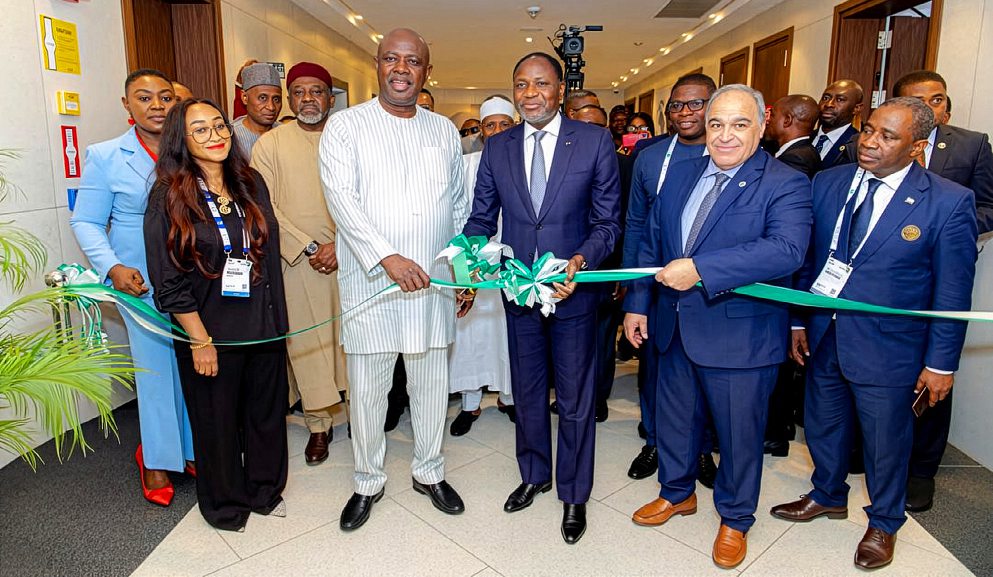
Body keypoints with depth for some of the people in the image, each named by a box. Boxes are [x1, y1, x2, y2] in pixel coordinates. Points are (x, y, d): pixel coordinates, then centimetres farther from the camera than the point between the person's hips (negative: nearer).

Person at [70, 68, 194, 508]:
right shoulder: (105, 156, -1)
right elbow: (86, 222, 1)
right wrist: (113, 267, -14)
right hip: (142, 284, -2)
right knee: (155, 369, 6)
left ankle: (192, 448, 27)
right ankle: (156, 459, 25)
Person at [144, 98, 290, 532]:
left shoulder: (251, 184, 4)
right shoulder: (168, 198, -10)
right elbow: (169, 283, -11)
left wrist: (276, 318, 6)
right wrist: (200, 340, -13)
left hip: (263, 327, 4)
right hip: (209, 332, -4)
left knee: (267, 410, 16)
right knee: (216, 419, 12)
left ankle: (265, 490, 39)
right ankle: (225, 503, 36)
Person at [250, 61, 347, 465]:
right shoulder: (270, 144, 4)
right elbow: (267, 209, -2)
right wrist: (310, 248, -9)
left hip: (347, 257, 1)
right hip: (297, 262, -1)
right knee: (307, 342, 3)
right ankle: (318, 425, 15)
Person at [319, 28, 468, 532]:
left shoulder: (444, 130, 12)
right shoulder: (345, 126, 0)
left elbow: (459, 203, 17)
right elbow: (341, 198, -12)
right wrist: (387, 257, -23)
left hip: (433, 283, 3)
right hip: (370, 282, -3)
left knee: (431, 384, 12)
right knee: (367, 389, 6)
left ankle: (429, 472, 33)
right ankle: (368, 482, 27)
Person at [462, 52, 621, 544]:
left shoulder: (595, 141, -6)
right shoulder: (496, 147, 2)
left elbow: (607, 221, -6)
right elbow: (482, 216, 5)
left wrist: (581, 261, -24)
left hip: (575, 288, -3)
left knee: (575, 398, 11)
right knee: (527, 392, 19)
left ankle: (574, 494, 32)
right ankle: (534, 475, 43)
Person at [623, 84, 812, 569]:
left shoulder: (785, 184, -12)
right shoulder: (679, 175, 7)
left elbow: (787, 249, -29)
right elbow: (651, 243, 11)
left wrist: (700, 269, -34)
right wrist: (638, 303, 7)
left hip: (741, 336, -5)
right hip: (675, 329, 6)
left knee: (739, 433, 12)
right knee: (674, 420, 21)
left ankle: (735, 519, 37)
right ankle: (677, 493, 47)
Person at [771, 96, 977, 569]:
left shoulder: (949, 202, -12)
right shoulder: (827, 183, -1)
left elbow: (952, 294, -8)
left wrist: (941, 362, -6)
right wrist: (798, 321, 5)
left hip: (886, 348, -4)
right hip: (823, 338, 4)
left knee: (885, 444, 14)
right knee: (822, 427, 21)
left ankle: (883, 523, 40)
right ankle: (828, 496, 47)